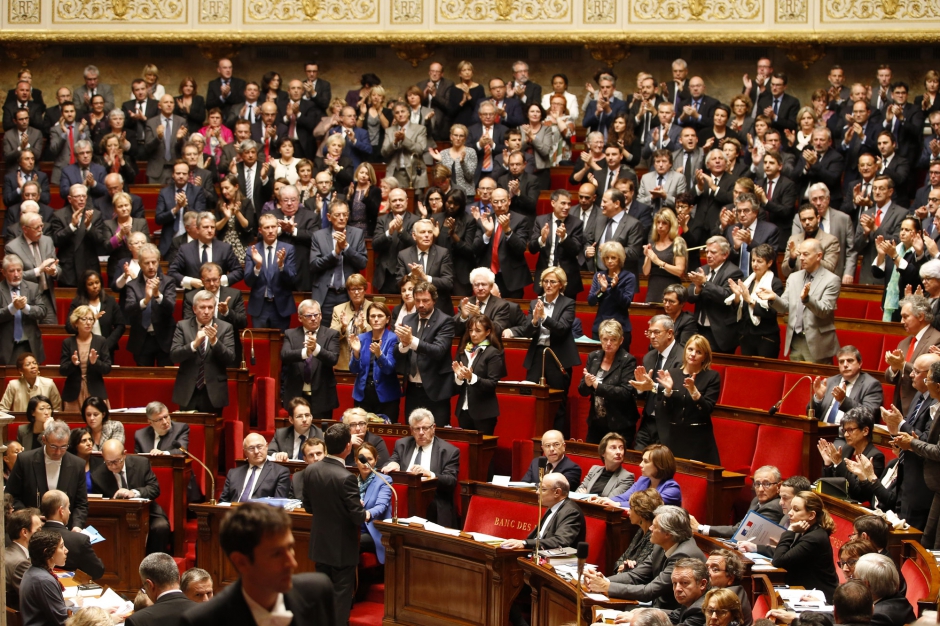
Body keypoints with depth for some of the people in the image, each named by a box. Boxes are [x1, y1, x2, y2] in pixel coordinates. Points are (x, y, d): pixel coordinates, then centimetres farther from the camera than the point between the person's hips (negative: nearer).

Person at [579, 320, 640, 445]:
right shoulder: (593, 357, 5)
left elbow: (626, 393, -19)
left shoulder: (628, 360, -10)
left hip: (619, 426, -5)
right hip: (596, 423, 5)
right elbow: (582, 391, 6)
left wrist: (598, 386, -22)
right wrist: (587, 384, -17)